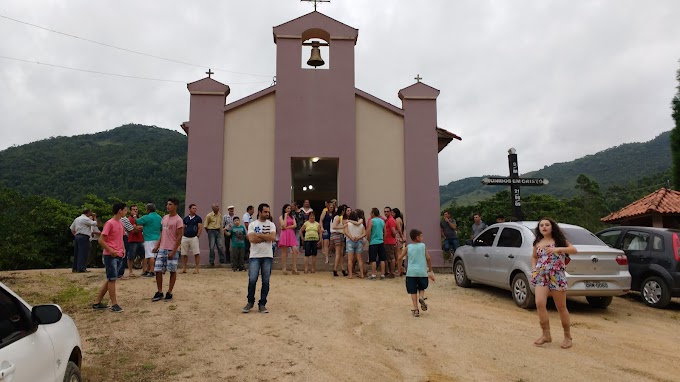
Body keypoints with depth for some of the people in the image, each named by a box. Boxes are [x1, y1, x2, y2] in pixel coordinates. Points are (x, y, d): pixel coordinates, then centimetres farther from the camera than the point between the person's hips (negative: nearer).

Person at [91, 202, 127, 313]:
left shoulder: (121, 223, 12)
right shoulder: (110, 223, -13)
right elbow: (101, 240, -16)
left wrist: (123, 249, 9)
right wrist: (111, 251, -16)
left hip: (119, 256, 9)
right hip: (110, 256, -9)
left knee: (110, 279, 13)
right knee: (112, 279, -3)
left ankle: (97, 303, 23)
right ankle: (114, 305, 4)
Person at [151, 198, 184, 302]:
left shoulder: (178, 220, -10)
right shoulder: (165, 218, 11)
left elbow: (179, 237, -13)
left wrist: (173, 251, -17)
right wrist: (157, 246, 11)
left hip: (171, 250, -6)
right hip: (162, 249, 6)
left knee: (172, 271, 4)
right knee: (158, 270, 4)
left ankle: (169, 292, 14)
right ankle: (159, 292, 16)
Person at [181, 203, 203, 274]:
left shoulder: (198, 218, 3)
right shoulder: (185, 218, 13)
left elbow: (200, 228, 0)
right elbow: (183, 228, 16)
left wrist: (197, 236, -7)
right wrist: (182, 236, 5)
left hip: (194, 238, -4)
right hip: (185, 238, 4)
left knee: (196, 253, -8)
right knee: (184, 254, 7)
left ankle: (197, 268, -2)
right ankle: (184, 268, 16)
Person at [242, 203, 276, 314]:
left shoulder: (271, 224, 6)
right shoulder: (252, 224, 3)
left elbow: (273, 237, -10)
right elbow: (251, 239, -12)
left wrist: (259, 235, -9)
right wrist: (266, 237, -9)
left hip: (267, 256, 1)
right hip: (255, 256, -1)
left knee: (265, 281, 4)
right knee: (252, 280, -5)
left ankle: (262, 304, 14)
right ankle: (250, 302, 14)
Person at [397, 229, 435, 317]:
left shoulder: (408, 247, 5)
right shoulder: (423, 246, 2)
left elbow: (399, 258, 4)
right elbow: (428, 258, -4)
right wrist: (430, 270, 6)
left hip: (411, 272, 0)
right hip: (422, 272, 0)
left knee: (413, 291, 6)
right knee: (422, 288, 20)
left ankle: (415, 309, -1)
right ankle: (421, 297, -9)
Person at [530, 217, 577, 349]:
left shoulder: (559, 240, 1)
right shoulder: (537, 243, 10)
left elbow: (574, 250, -10)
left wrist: (558, 249, -24)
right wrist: (533, 268, 10)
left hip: (557, 277, -2)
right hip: (540, 277, 3)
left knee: (561, 307, 5)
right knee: (539, 303, -14)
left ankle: (567, 336, 24)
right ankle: (546, 335, -2)